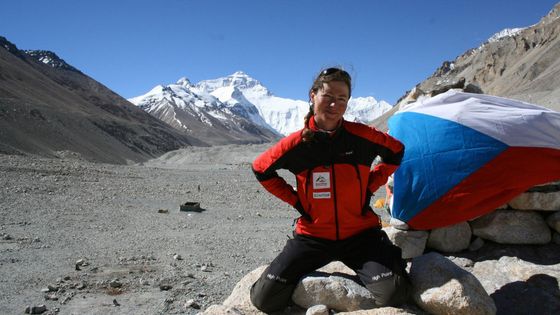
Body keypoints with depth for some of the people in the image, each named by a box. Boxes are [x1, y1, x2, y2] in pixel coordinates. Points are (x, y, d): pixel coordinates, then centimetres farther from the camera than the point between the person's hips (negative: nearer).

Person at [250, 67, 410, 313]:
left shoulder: (362, 136, -9)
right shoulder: (297, 143, -9)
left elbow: (396, 152, 12)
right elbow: (261, 169, 7)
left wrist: (371, 185, 3)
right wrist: (294, 199, 1)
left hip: (360, 234, 0)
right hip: (312, 236, 0)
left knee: (393, 294, -19)